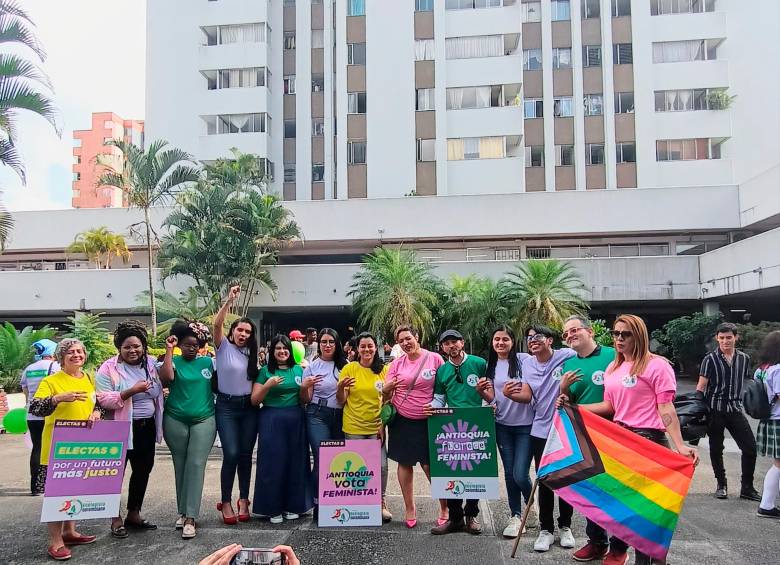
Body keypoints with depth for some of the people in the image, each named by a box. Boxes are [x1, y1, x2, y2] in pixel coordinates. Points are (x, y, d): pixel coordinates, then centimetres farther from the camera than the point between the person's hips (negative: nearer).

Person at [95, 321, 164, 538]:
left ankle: (133, 514, 27)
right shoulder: (109, 368, -10)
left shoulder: (150, 364, 6)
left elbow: (159, 391, 21)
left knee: (143, 471, 12)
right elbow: (104, 399, -18)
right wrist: (131, 391, -26)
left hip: (147, 428, 6)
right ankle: (116, 518, 15)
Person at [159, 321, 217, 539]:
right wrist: (169, 350, -19)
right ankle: (183, 511, 21)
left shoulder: (208, 362, 7)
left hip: (204, 420, 0)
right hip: (176, 421, 0)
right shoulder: (173, 361, 1)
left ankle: (190, 517, -7)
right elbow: (166, 377, -20)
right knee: (180, 466, 9)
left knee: (196, 465, -7)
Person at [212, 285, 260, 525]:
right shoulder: (224, 347, -1)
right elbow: (217, 324, -18)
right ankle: (226, 502, 3)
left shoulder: (251, 353, 12)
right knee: (231, 454, -11)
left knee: (246, 454, 6)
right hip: (227, 407, -4)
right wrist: (229, 300, -25)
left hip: (249, 408, 4)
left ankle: (243, 500, 16)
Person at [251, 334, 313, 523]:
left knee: (295, 461, 5)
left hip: (295, 420, 3)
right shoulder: (265, 371, 2)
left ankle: (292, 505, 18)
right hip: (271, 420, -3)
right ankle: (273, 508, 9)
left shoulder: (298, 370, 10)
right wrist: (268, 385, -15)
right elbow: (254, 400, -1)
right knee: (273, 462, -1)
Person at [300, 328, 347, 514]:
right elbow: (305, 400, 5)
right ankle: (318, 503, 5)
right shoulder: (312, 367, 4)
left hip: (340, 416, 2)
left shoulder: (344, 365, 8)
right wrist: (304, 386, -15)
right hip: (318, 416, -2)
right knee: (322, 459, -8)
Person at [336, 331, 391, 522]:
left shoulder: (384, 370, 1)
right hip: (353, 428, -1)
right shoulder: (349, 369, -4)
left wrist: (384, 424, -2)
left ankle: (381, 503, 16)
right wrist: (341, 387, -21)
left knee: (381, 465, -3)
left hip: (376, 427, 1)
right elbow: (341, 401, -1)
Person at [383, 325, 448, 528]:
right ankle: (409, 508, 24)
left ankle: (444, 507, 16)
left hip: (428, 421, -3)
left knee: (430, 466, -2)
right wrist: (388, 388, -20)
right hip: (402, 420, 3)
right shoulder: (397, 363, 2)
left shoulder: (435, 359, -5)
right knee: (405, 463, 10)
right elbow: (385, 394, 3)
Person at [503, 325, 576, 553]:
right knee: (544, 482, 10)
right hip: (540, 430, 3)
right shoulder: (527, 363, 3)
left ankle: (565, 526, 29)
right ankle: (546, 529, 22)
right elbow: (526, 396, 0)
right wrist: (509, 394, -20)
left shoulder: (568, 357, -12)